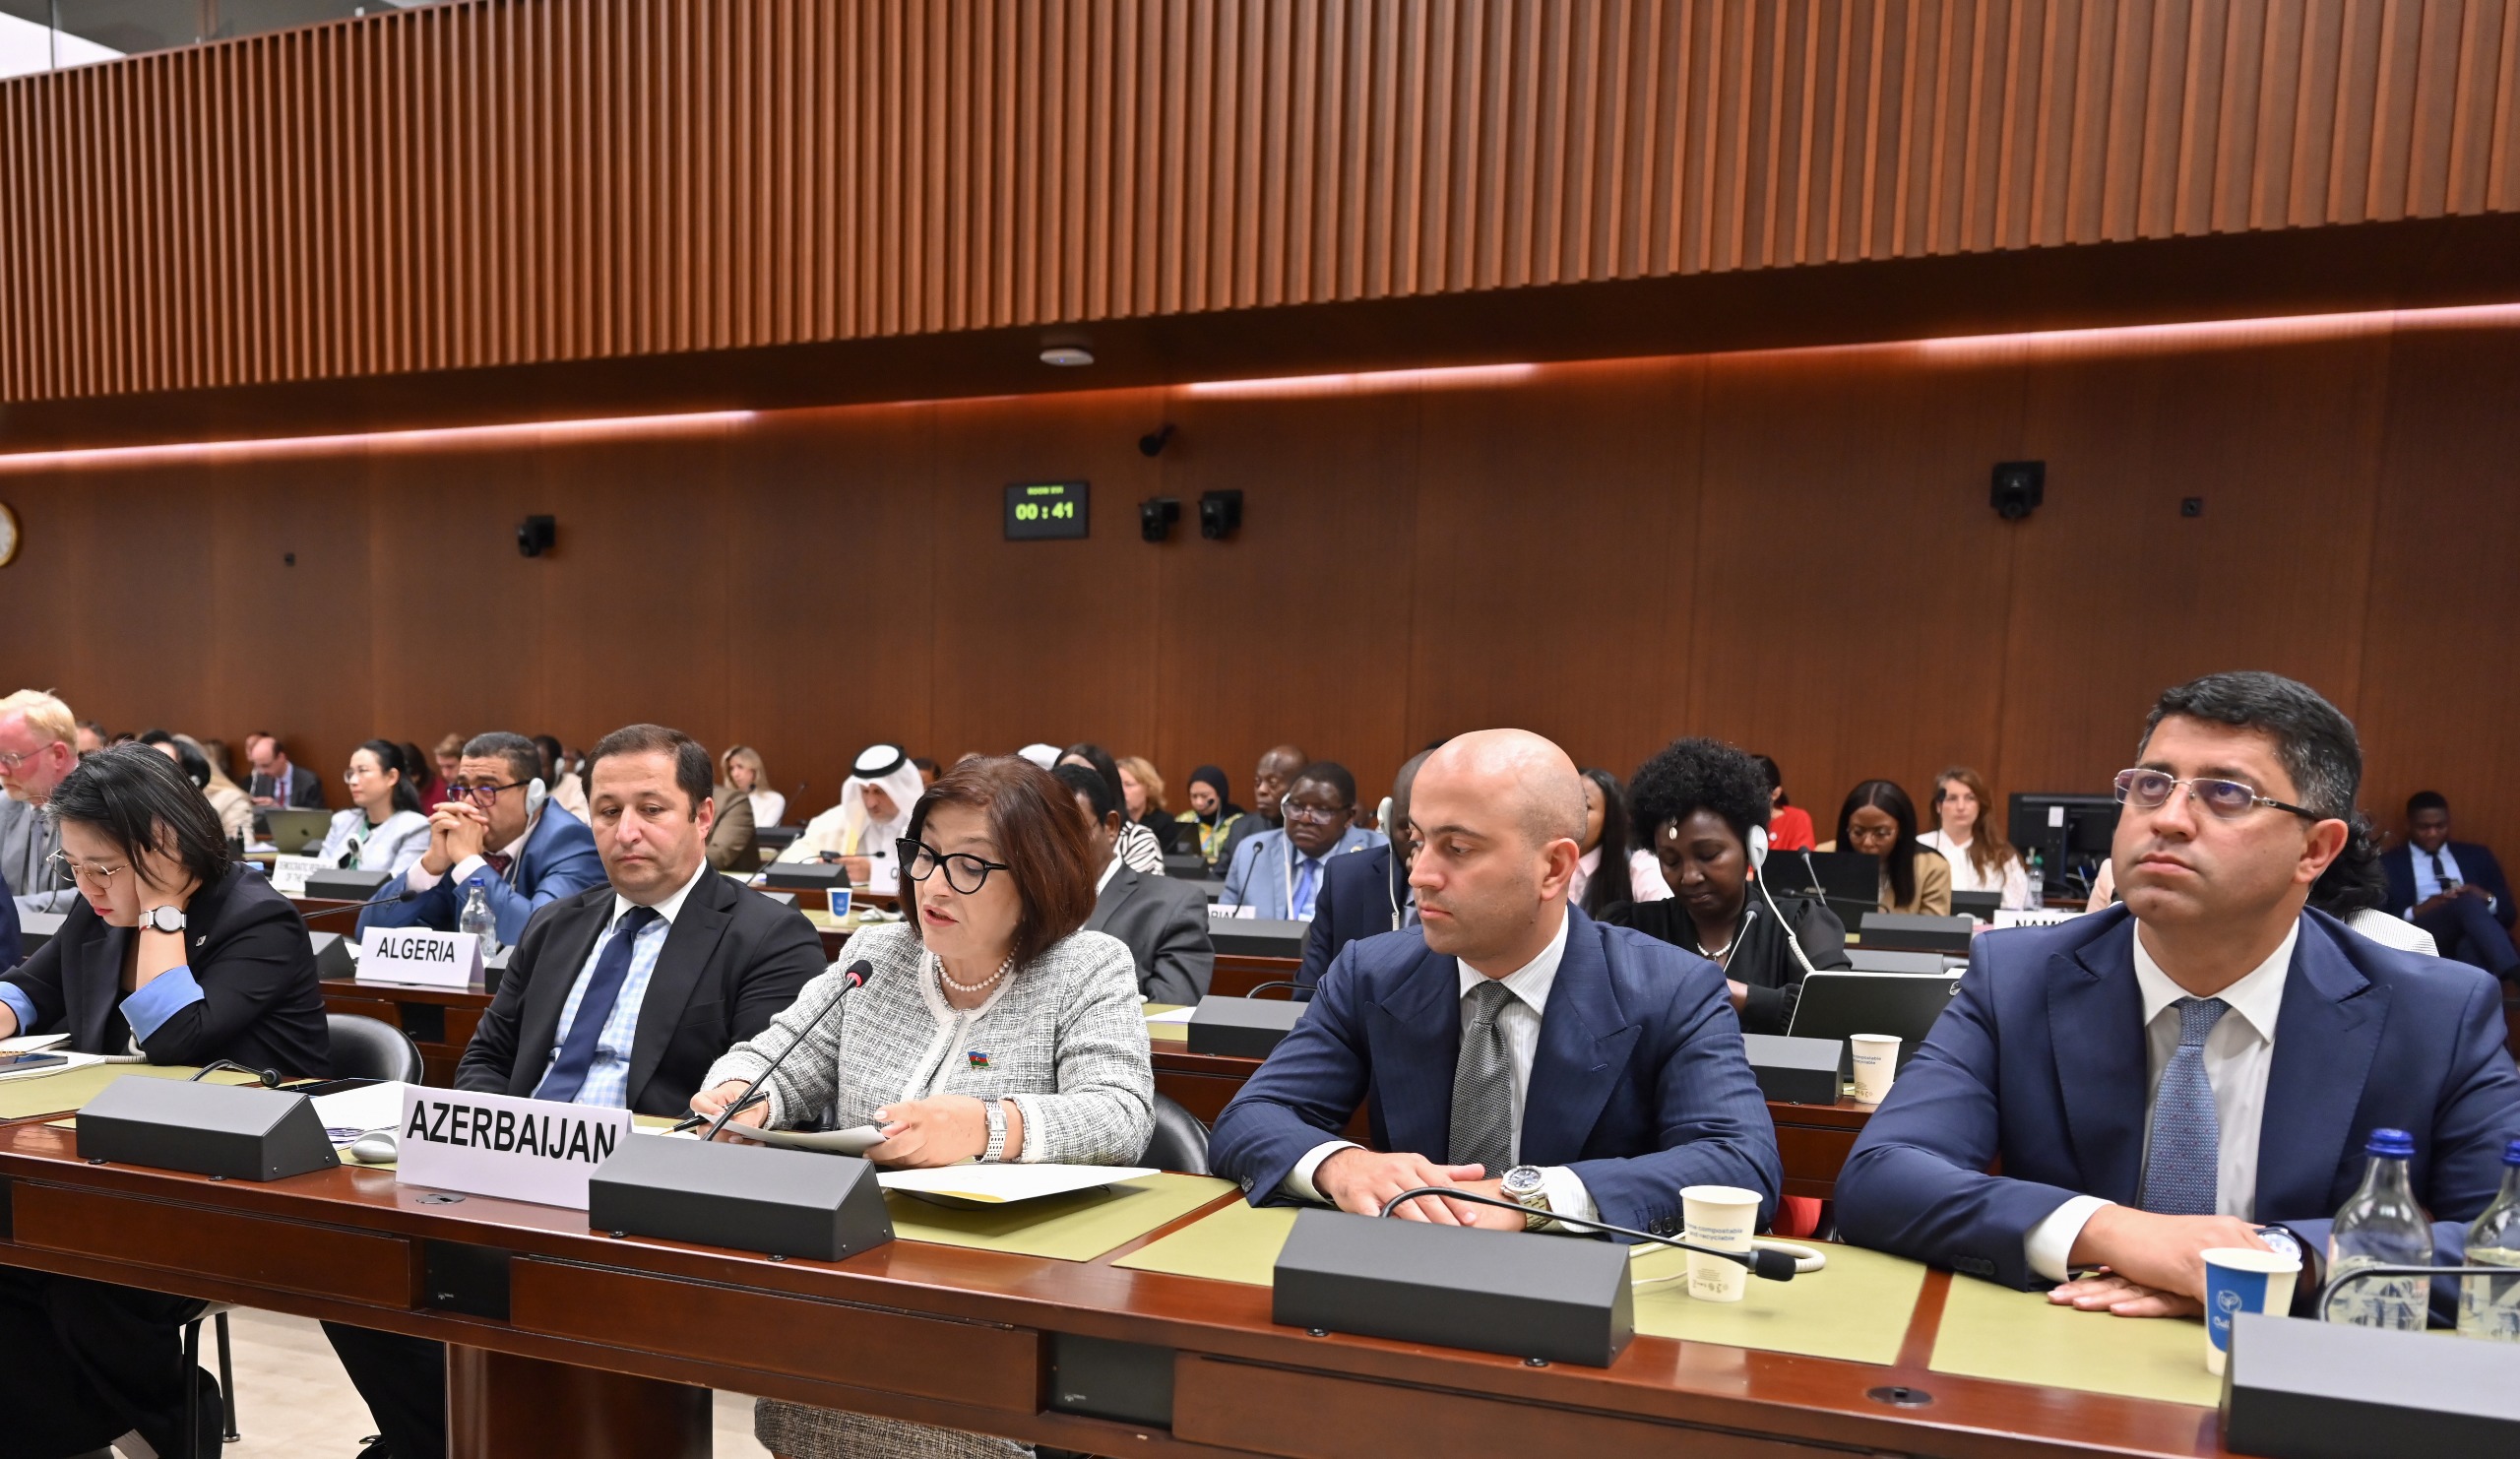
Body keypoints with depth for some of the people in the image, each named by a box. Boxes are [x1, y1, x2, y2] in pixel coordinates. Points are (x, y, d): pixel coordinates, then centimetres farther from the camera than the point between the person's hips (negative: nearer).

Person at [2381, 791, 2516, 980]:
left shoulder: (2476, 855, 25)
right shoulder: (2389, 863, 16)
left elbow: (2508, 911, 20)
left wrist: (2488, 900, -3)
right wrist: (2416, 912, -11)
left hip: (2473, 941, 3)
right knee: (2468, 903, -32)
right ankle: (2514, 977, -47)